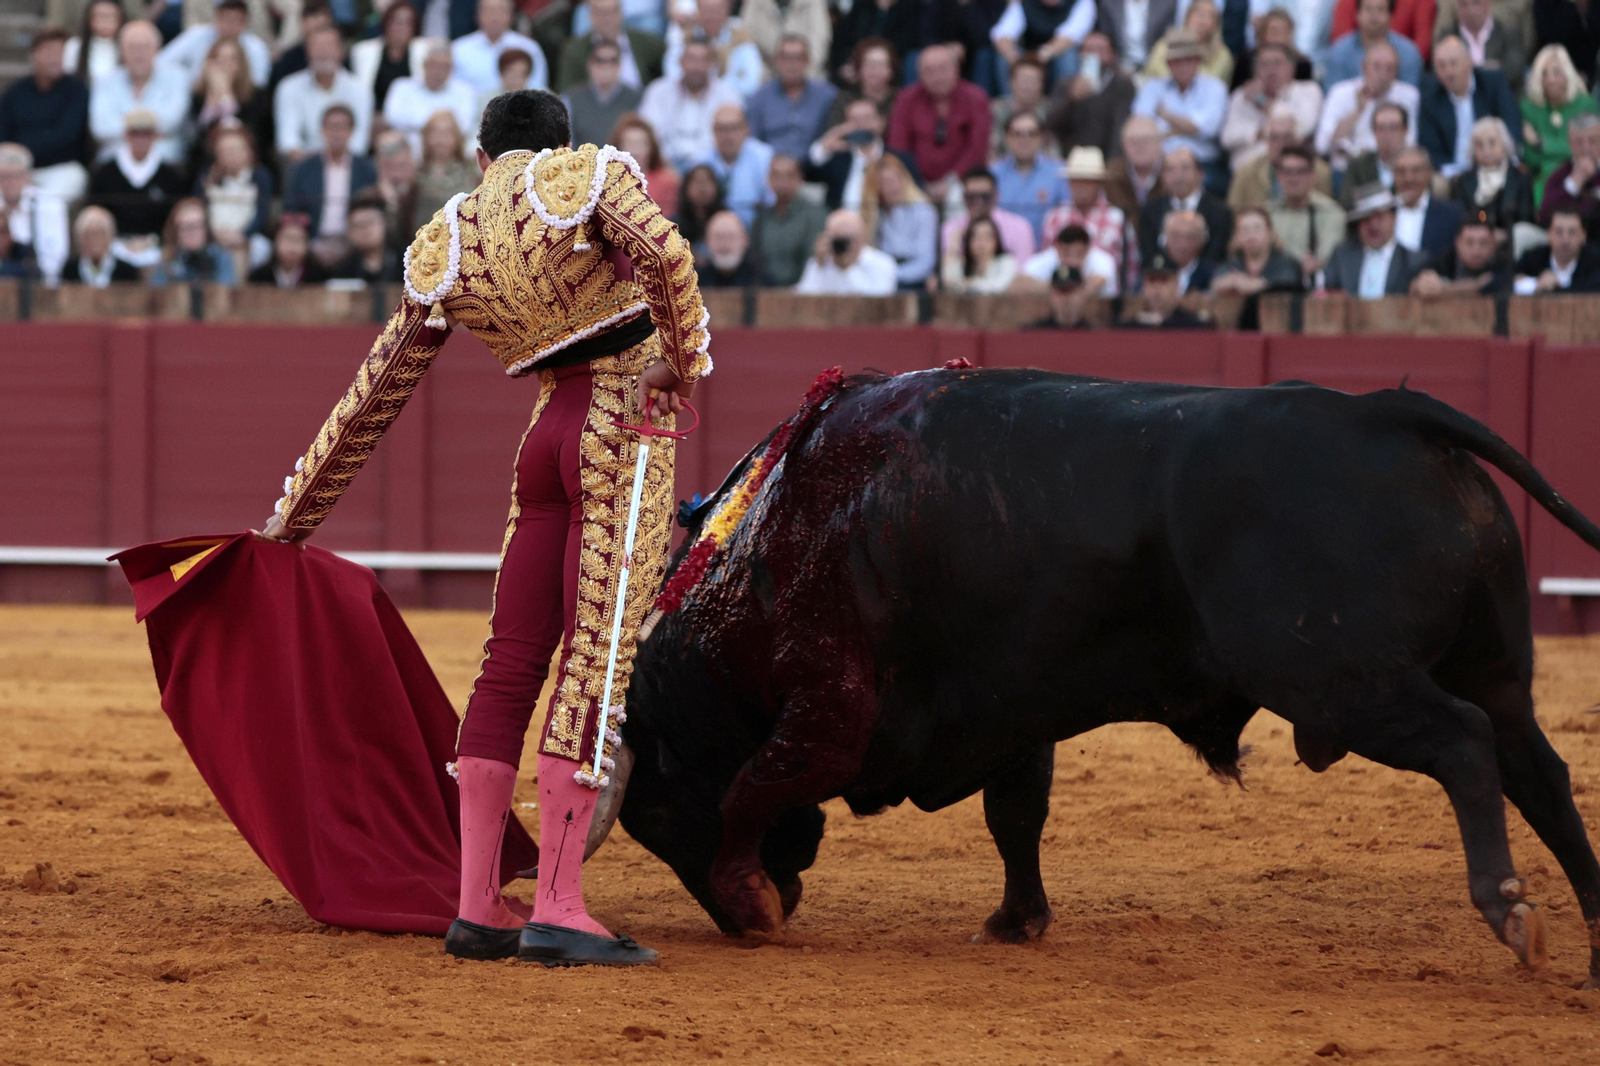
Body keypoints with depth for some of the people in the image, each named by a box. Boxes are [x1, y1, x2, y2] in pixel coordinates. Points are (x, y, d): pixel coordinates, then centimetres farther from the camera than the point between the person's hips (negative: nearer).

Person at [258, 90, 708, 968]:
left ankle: (476, 906, 8)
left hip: (547, 436, 5)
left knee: (510, 665, 10)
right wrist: (681, 358, -7)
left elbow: (371, 400, 18)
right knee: (595, 660, -8)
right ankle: (557, 909, -13)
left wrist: (291, 518, 25)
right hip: (623, 420, -5)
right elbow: (662, 251, -20)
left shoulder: (439, 254, 14)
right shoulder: (586, 173, 1)